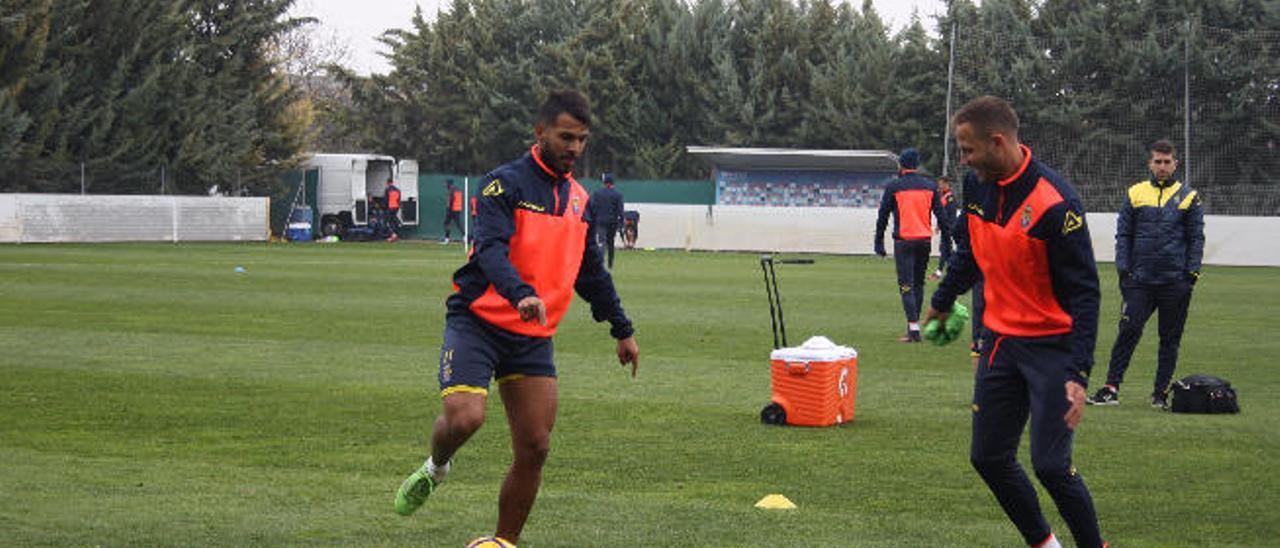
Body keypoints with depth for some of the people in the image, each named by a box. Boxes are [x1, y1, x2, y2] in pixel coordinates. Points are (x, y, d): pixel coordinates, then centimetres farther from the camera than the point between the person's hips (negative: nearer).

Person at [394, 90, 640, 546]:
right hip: (477, 321, -6)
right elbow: (491, 249, -23)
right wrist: (522, 294, -40)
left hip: (533, 337, 6)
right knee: (464, 417, -25)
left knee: (535, 448, -2)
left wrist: (622, 330, 29)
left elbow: (592, 273, 27)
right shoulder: (506, 183, -7)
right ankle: (435, 470, 10)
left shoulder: (578, 199, 15)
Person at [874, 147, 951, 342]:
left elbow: (883, 216, 0)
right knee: (919, 283, 14)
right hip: (924, 240, 4)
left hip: (904, 241, -4)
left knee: (906, 284, -5)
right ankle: (914, 324, 16)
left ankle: (913, 327, -15)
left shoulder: (894, 187, -2)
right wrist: (947, 243, 8)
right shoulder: (929, 186, 7)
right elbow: (941, 216, 6)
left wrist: (879, 242, 6)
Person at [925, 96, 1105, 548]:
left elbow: (1084, 293, -20)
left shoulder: (1055, 203, -22)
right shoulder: (977, 185, 0)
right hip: (1000, 339, 7)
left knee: (1050, 465, -12)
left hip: (1052, 345, -7)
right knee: (988, 458, 9)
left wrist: (1078, 374, -26)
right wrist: (942, 302, 32)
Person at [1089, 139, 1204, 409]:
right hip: (1140, 279, 0)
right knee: (1128, 331, -8)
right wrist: (1123, 269, 2)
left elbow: (1196, 238, 7)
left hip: (1175, 282, 0)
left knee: (1170, 338, 4)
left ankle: (1160, 392, 12)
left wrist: (1192, 272, -2)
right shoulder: (1136, 194, 9)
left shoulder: (1188, 196, 6)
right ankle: (1111, 388, -7)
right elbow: (1123, 234, 10)